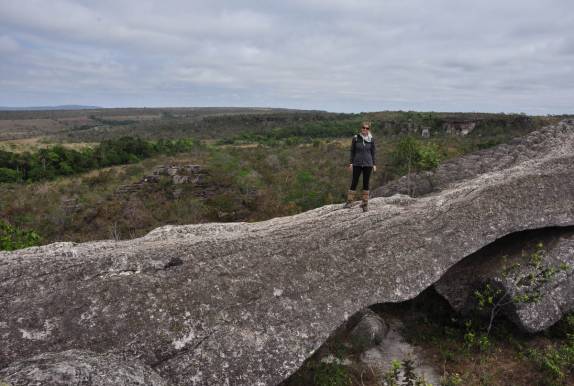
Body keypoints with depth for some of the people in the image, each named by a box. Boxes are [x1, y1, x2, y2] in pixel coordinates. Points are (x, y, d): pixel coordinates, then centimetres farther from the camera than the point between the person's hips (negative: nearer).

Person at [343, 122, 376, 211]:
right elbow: (352, 151, 3)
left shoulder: (371, 139, 2)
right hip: (357, 164, -1)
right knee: (354, 182, -1)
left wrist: (374, 164, 3)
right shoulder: (356, 138, -1)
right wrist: (351, 163, -2)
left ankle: (365, 204, 12)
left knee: (366, 183, 5)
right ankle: (349, 201, 8)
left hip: (368, 164, 1)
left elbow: (373, 152, 7)